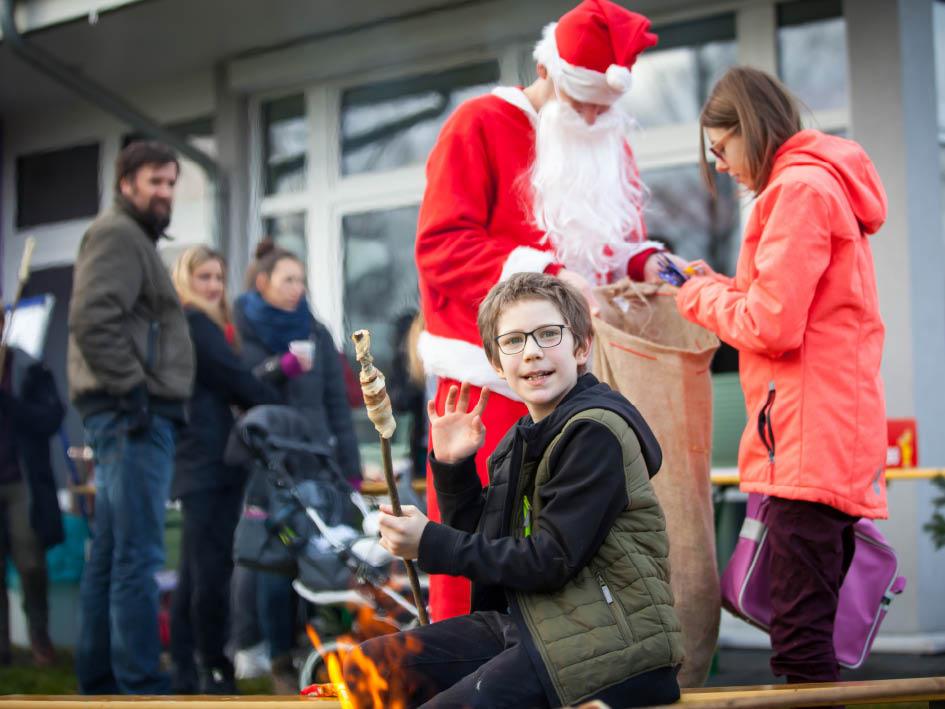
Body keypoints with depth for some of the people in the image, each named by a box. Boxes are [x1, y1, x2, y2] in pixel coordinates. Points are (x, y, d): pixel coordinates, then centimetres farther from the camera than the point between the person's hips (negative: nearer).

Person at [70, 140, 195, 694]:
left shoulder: (136, 239, 25)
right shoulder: (118, 234, -7)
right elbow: (92, 319, -20)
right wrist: (131, 389, -19)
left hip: (135, 415, 11)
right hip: (135, 415, -11)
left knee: (111, 554, 11)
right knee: (139, 555, -12)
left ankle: (100, 682, 16)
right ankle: (142, 685, -13)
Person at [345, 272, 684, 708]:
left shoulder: (595, 433, -14)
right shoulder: (521, 440, 12)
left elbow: (552, 562, -18)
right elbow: (481, 542, 17)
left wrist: (430, 544, -13)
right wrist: (451, 465, 3)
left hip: (606, 644, -8)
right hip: (526, 620, 8)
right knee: (364, 670, 2)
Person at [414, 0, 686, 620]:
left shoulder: (611, 142, 18)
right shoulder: (481, 125, -1)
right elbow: (442, 246, -10)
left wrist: (645, 262, 2)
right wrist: (544, 274, -20)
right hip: (488, 382, -5)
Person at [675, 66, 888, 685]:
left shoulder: (799, 189, -11)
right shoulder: (824, 183, 22)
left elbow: (773, 327, -16)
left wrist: (701, 297, 0)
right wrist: (716, 285, 14)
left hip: (808, 446, -11)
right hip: (837, 445, 11)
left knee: (800, 639, -11)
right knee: (813, 631, 12)